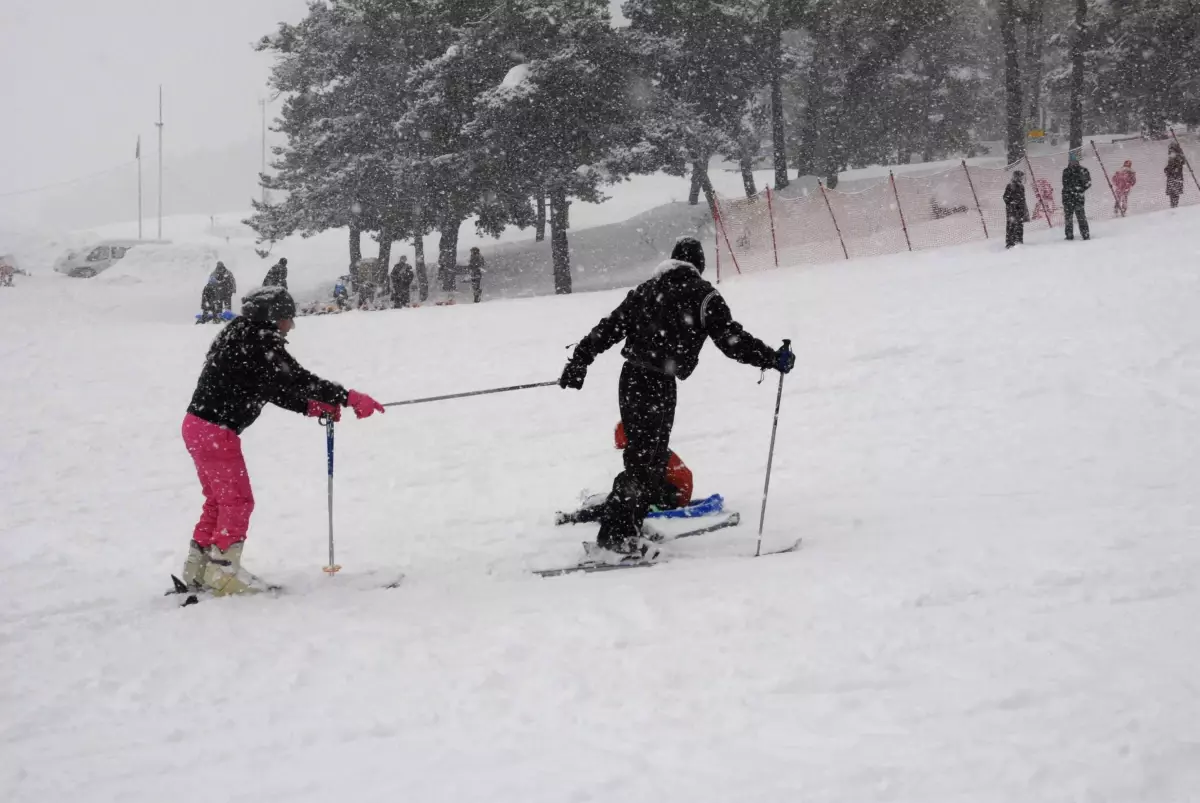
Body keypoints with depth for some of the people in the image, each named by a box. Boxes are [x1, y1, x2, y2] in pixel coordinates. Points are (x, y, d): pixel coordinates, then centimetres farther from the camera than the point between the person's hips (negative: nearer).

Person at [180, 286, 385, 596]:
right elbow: (295, 379, -20)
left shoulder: (243, 337, 14)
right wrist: (348, 398, -18)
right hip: (216, 431, -10)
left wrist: (313, 406, 8)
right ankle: (222, 571, 5)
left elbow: (275, 387, 17)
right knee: (238, 500, 0)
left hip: (198, 427, 10)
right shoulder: (258, 341, -17)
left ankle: (198, 570, 24)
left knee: (218, 499, 19)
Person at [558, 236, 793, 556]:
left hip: (631, 378, 7)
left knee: (651, 457, 16)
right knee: (645, 460, -5)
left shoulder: (646, 289, 14)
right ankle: (614, 533, -9)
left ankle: (627, 524, 18)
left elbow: (610, 327, 14)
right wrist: (774, 359, -2)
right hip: (659, 385, -7)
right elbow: (732, 340, -9)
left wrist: (580, 359, 19)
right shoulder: (702, 295, -4)